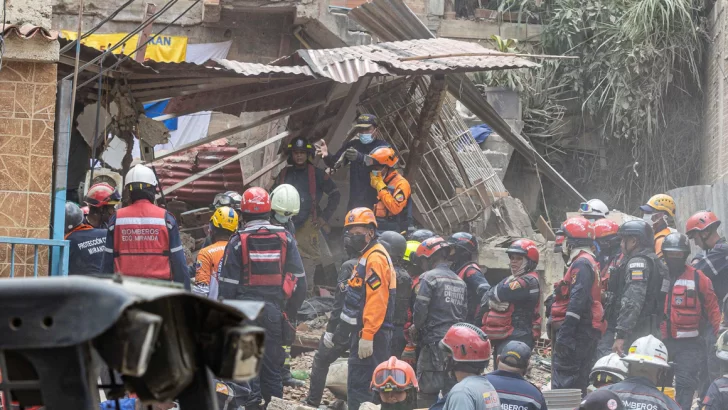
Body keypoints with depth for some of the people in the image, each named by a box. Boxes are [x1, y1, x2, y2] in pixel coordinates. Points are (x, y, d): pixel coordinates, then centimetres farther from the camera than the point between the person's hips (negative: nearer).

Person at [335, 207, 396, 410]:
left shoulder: (375, 259, -15)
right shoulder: (367, 256, 19)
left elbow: (376, 301, -23)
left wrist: (367, 336, -25)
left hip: (369, 334, -11)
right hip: (367, 332, 11)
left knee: (359, 388, -11)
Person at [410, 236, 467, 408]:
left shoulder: (429, 278, -7)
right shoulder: (460, 282, 15)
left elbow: (420, 310, -12)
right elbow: (463, 313, 13)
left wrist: (416, 328, 6)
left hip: (434, 343, -7)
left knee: (427, 394, -5)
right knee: (452, 391, 9)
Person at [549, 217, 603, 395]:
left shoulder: (581, 264, -12)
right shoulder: (589, 262, 21)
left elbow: (577, 300, -21)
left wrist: (565, 333, -24)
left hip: (577, 332, -11)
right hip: (586, 332, 11)